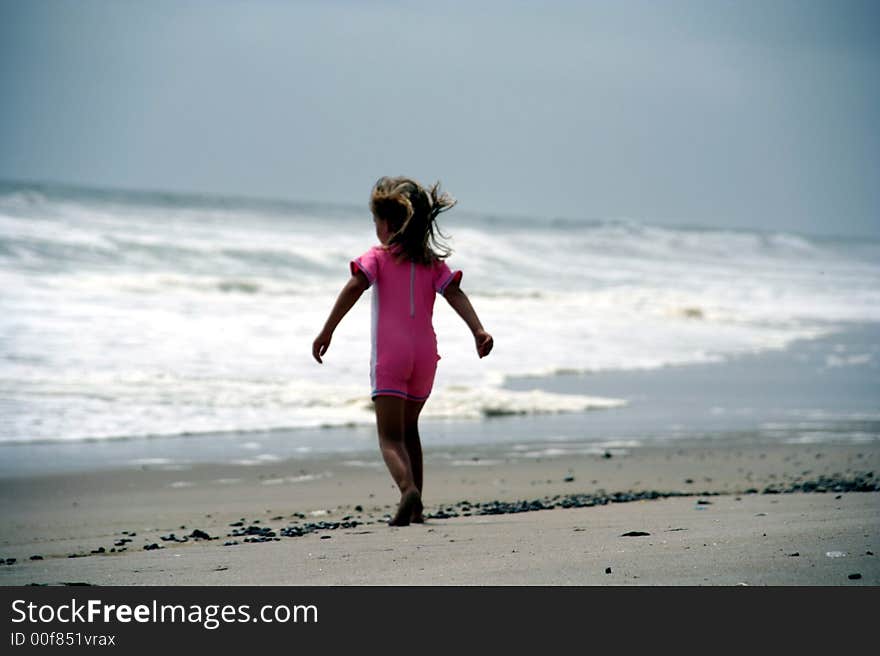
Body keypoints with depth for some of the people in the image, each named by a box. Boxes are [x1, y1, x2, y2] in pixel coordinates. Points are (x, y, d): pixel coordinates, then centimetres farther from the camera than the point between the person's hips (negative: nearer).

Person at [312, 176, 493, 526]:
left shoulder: (376, 257, -1)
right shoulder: (432, 261, 10)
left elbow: (353, 289, -14)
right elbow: (455, 294, -3)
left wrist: (327, 331, -16)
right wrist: (479, 331, -11)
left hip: (389, 355, -4)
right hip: (424, 354, 4)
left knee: (390, 436, -6)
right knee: (409, 429, 20)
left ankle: (408, 488, -33)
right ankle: (415, 508, 17)